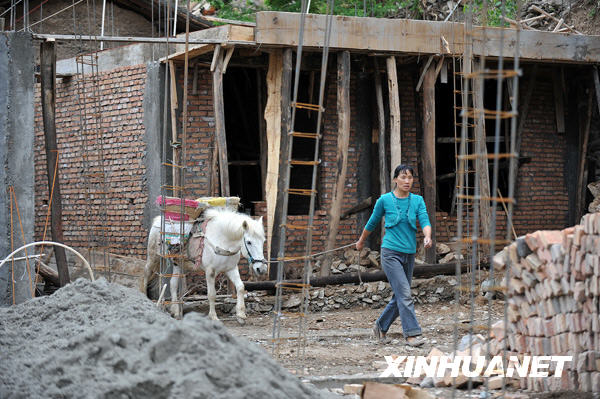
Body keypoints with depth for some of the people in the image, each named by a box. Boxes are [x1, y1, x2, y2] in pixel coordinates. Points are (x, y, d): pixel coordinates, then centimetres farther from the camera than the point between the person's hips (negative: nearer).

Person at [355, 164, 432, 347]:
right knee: (404, 293, -15)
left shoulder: (417, 200, 6)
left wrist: (427, 237, -29)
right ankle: (411, 334, -16)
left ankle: (381, 327, 28)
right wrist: (361, 241, 24)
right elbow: (372, 223, 12)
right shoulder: (385, 200, -2)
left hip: (409, 254, 5)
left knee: (400, 297, 10)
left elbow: (425, 221, -8)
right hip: (391, 253, -5)